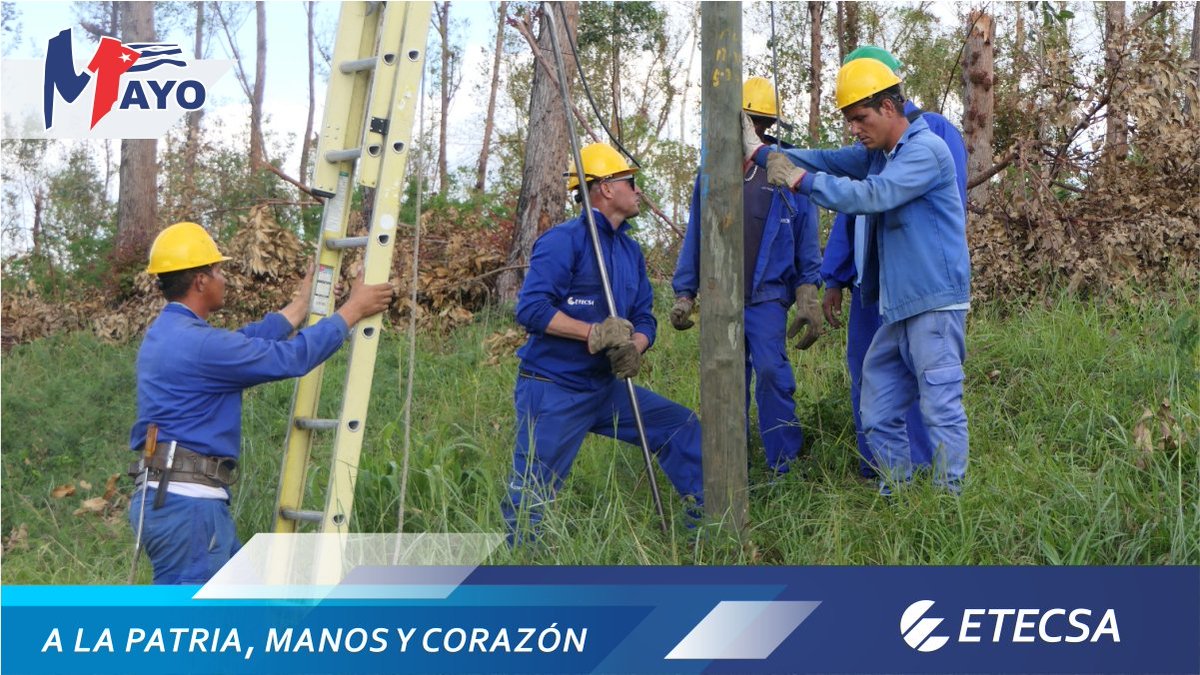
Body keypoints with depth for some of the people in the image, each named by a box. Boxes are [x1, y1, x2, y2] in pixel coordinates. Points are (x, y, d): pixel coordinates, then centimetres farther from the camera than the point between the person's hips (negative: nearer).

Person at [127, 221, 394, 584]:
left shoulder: (164, 334, 14)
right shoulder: (195, 342, -18)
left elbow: (246, 343, 23)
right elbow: (290, 358, -14)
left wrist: (303, 303, 32)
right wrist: (352, 310, -2)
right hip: (187, 502, -11)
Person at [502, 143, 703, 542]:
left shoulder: (631, 250, 11)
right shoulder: (564, 241, -13)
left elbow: (644, 318, 9)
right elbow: (530, 308, -22)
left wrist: (635, 347, -15)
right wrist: (595, 333, -27)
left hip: (606, 388, 8)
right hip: (552, 390, -8)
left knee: (683, 428, 8)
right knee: (529, 501, -6)